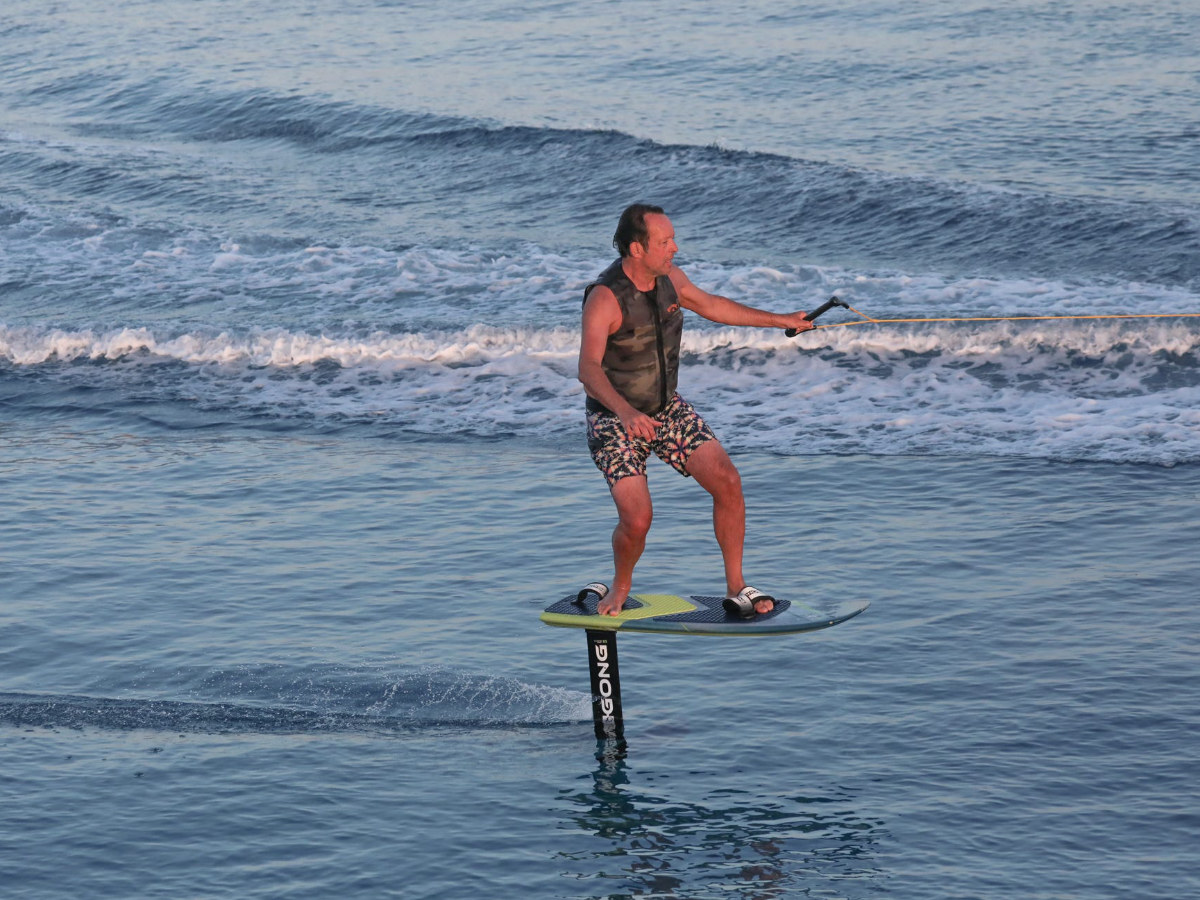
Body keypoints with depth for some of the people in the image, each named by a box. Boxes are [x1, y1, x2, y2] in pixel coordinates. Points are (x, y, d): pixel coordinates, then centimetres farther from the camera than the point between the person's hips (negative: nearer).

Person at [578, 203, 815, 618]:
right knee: (637, 518, -19)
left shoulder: (667, 275, -3)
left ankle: (736, 588, 3)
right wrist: (626, 412, -56)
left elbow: (709, 304, 17)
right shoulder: (604, 298, -25)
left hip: (667, 409, 6)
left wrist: (780, 320, 24)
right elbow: (588, 369, -37)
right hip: (615, 420, -6)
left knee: (727, 481, -11)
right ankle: (620, 588, 14)